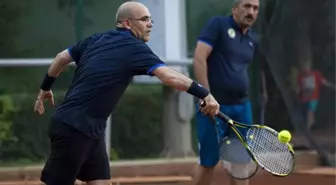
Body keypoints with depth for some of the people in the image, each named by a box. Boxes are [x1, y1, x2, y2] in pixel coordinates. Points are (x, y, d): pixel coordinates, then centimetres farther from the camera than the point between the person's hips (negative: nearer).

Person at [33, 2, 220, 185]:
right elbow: (169, 76, -27)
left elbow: (62, 57, 17)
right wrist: (204, 94, -27)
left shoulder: (97, 39, 9)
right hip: (72, 129, -9)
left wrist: (45, 88, 29)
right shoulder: (134, 48, -15)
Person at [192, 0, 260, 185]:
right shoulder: (217, 24, -7)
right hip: (214, 106, -6)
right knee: (208, 162, 1)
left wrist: (242, 101, 14)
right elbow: (199, 59, -15)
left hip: (241, 107, 6)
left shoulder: (253, 39, 13)